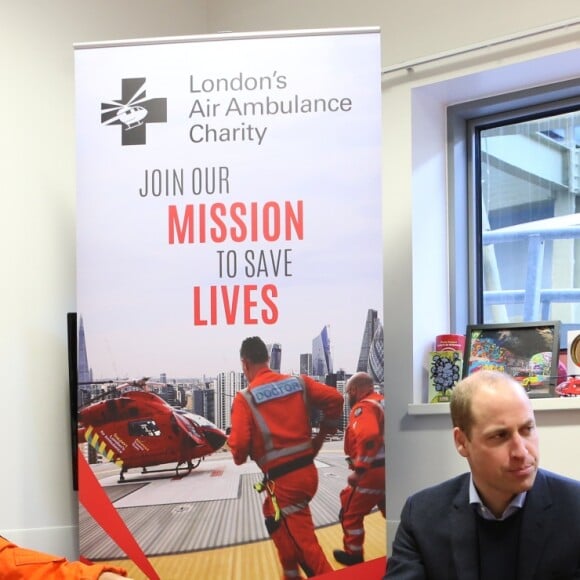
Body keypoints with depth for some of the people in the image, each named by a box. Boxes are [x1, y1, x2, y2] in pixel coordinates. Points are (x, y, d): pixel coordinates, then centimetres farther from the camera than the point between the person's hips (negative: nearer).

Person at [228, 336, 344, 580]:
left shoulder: (245, 398, -8)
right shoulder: (299, 383, 5)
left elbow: (239, 446, -15)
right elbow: (334, 398, -2)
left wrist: (238, 455, 9)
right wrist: (322, 434, 11)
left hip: (283, 480, -6)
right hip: (307, 471, 7)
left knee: (305, 543, -2)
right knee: (275, 517, 28)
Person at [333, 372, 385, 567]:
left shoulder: (363, 407, -14)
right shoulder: (382, 403, 14)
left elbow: (368, 438, -30)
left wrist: (359, 470, -25)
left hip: (373, 472, -8)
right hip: (387, 469, 8)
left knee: (350, 511, 8)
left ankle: (353, 554, 19)